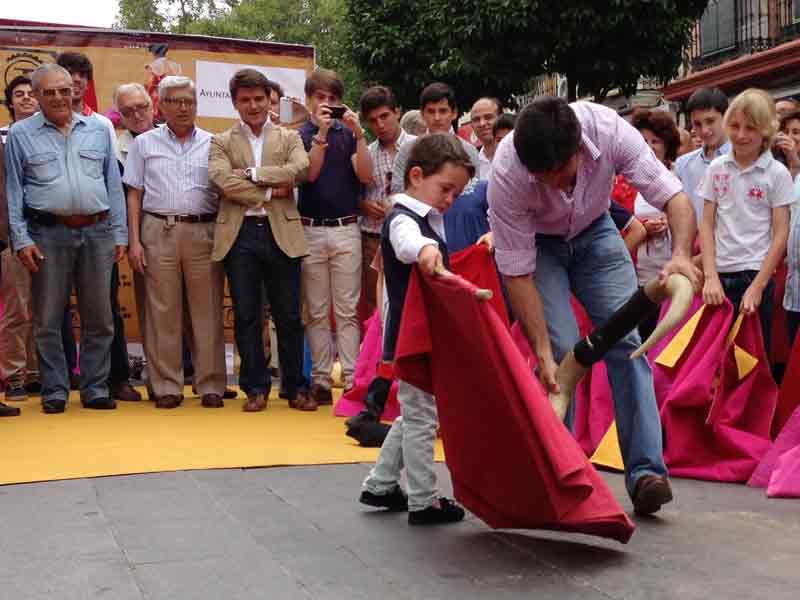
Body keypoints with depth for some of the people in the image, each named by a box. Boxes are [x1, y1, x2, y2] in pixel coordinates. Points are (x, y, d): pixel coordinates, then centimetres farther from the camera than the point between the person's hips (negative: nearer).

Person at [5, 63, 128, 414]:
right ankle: (54, 392, 11)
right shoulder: (21, 134, 6)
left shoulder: (98, 131, 12)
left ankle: (95, 389, 15)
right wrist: (21, 239, -6)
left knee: (99, 318, 6)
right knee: (48, 319, 2)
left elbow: (114, 185, 11)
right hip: (48, 233, -2)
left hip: (97, 233, 2)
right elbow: (13, 191, 2)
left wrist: (120, 234, 5)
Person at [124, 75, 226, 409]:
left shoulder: (212, 144, 9)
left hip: (204, 232, 0)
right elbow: (134, 195, 8)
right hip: (158, 232, 0)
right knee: (162, 312, 2)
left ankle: (211, 385, 8)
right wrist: (134, 241, 0)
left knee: (207, 311, 1)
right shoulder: (144, 144, 10)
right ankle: (166, 386, 9)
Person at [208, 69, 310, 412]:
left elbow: (301, 169, -8)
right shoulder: (221, 143, 10)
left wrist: (252, 173, -9)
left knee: (289, 316, 5)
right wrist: (271, 192, -10)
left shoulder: (289, 138, 12)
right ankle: (255, 388, 14)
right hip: (240, 234, 0)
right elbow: (224, 183, -8)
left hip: (281, 233, 0)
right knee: (246, 316, 4)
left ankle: (295, 387, 16)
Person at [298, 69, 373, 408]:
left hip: (346, 229, 0)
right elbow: (309, 173, -9)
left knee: (348, 311, -1)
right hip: (311, 230, 0)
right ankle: (320, 382, 9)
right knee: (317, 312, 4)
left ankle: (352, 380, 0)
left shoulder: (348, 134, 8)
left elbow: (365, 176, -3)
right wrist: (321, 133, -15)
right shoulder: (299, 135, 5)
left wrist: (358, 134, -11)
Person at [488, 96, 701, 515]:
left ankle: (646, 471, -10)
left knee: (626, 338, -11)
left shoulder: (610, 130, -33)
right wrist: (542, 351, -33)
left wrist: (681, 254, -47)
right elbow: (517, 272, -29)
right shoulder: (506, 173, -36)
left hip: (594, 232, 2)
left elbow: (674, 197, -27)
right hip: (533, 244, -2)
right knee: (563, 350, -18)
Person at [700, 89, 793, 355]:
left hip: (756, 274, -2)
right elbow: (707, 225, 5)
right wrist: (710, 276, -6)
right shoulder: (716, 169, 4)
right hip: (720, 275, 2)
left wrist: (757, 286, -11)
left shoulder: (777, 173, -3)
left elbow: (781, 234, -4)